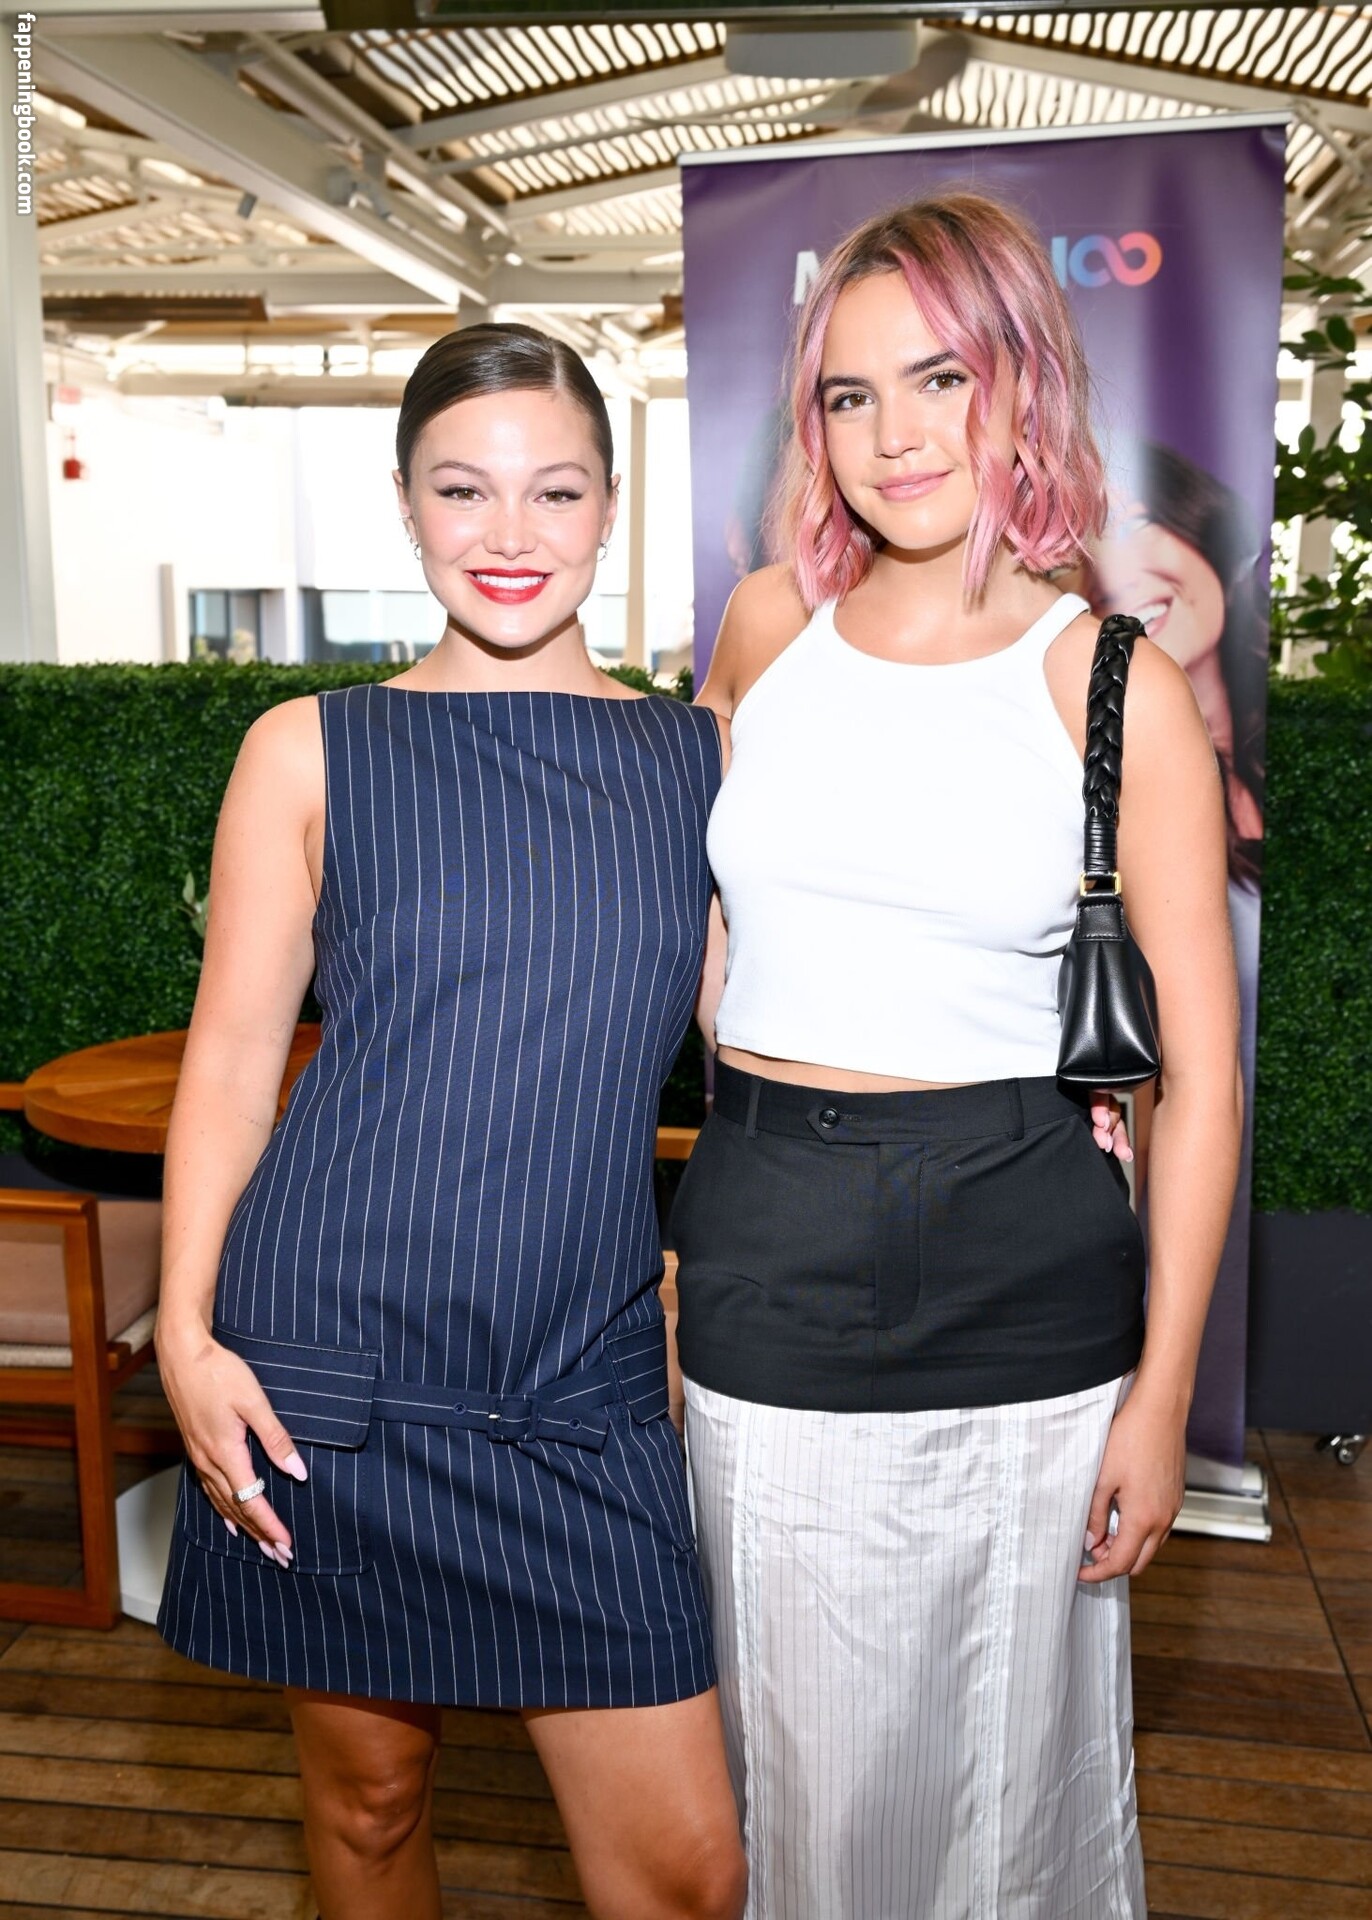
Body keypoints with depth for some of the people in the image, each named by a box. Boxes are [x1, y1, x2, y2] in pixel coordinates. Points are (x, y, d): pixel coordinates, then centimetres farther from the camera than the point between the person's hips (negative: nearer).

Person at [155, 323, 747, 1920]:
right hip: (329, 1360, -1)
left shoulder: (701, 761, 7)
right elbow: (232, 1052, 2)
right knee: (367, 1786, 16)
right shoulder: (311, 752, 2)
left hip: (583, 1385, 1)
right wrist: (186, 1327, -6)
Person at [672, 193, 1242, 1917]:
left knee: (1013, 1754, 15)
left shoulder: (1115, 681, -5)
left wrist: (1164, 1388, -5)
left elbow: (1202, 1065, -4)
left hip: (1025, 1273, -2)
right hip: (766, 1260, 2)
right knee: (809, 1763, 16)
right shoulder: (766, 624, 4)